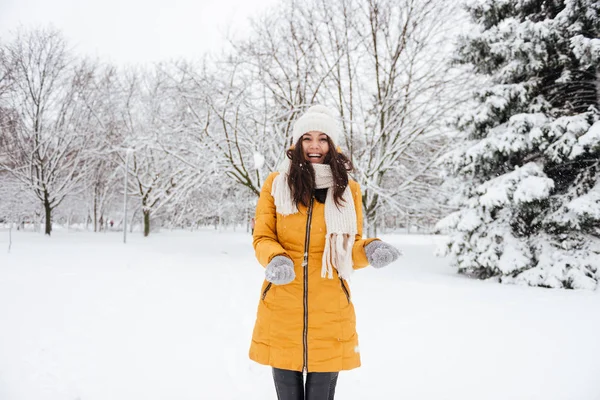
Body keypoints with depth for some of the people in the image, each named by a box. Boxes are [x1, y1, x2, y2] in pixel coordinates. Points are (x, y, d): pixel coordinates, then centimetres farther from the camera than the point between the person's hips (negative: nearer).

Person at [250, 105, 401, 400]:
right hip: (281, 309, 0)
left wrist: (369, 250, -15)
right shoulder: (275, 184, 1)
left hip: (329, 310, 0)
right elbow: (262, 239, 2)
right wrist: (275, 261, -20)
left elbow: (350, 249, 7)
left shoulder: (349, 190, 4)